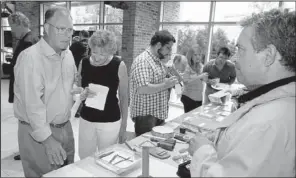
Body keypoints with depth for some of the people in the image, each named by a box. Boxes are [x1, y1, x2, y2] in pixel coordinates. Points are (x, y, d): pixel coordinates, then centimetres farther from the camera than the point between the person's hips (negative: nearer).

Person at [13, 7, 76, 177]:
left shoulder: (68, 54, 5)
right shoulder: (30, 57, -19)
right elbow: (33, 103, -23)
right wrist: (47, 138, -23)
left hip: (65, 128, 7)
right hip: (39, 133, -7)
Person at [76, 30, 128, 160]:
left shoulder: (119, 66, -12)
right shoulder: (83, 63, -3)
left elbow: (124, 97, -4)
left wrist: (124, 126, -1)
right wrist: (82, 94, -14)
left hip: (110, 123, -3)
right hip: (86, 120, 3)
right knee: (84, 160, 14)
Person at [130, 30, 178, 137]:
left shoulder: (158, 61, 13)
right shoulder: (143, 61, -18)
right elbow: (142, 89, -28)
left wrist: (169, 83, 5)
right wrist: (165, 85, -21)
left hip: (159, 114, 9)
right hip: (145, 115, -9)